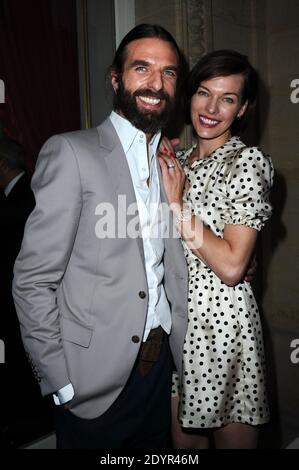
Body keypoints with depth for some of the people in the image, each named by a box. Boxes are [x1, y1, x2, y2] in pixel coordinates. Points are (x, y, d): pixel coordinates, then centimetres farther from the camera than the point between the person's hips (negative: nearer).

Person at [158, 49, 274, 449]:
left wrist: (178, 205, -18)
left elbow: (232, 267, -20)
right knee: (183, 436, 21)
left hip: (221, 317, -6)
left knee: (230, 437, 13)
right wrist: (159, 175, 4)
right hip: (175, 312, 7)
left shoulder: (248, 161, -13)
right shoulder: (179, 161, 9)